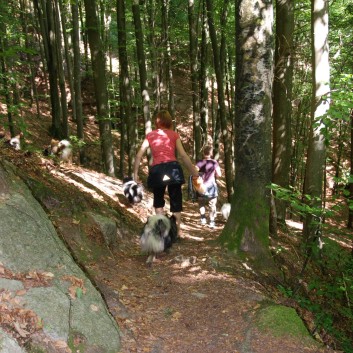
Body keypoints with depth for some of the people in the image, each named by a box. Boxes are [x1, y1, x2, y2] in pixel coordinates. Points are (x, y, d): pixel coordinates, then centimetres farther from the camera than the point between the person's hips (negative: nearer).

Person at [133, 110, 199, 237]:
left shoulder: (150, 135, 14)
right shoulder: (174, 134, 10)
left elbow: (139, 155, 8)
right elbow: (183, 155, 4)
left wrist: (135, 173, 13)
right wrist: (194, 172, 9)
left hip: (156, 170, 1)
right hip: (172, 168, -1)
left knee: (158, 201, 22)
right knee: (176, 202, 9)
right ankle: (177, 232, 8)